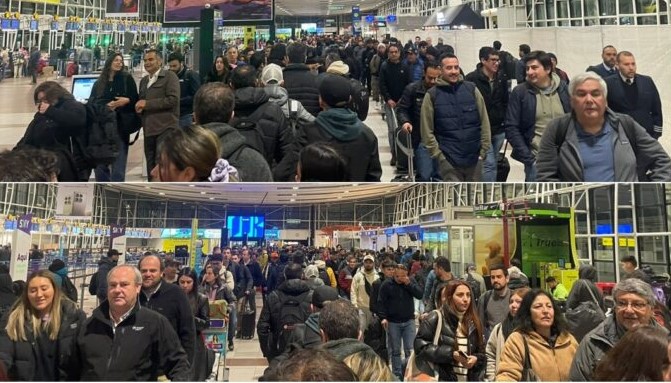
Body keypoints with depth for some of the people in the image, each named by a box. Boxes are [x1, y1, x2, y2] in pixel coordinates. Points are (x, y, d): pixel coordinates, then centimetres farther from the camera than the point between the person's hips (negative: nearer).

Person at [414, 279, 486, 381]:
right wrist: (451, 354, -19)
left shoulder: (473, 322, 11)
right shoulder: (436, 318, -6)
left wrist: (476, 359, -8)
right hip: (441, 378, -5)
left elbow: (482, 353, 16)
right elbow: (420, 347, -12)